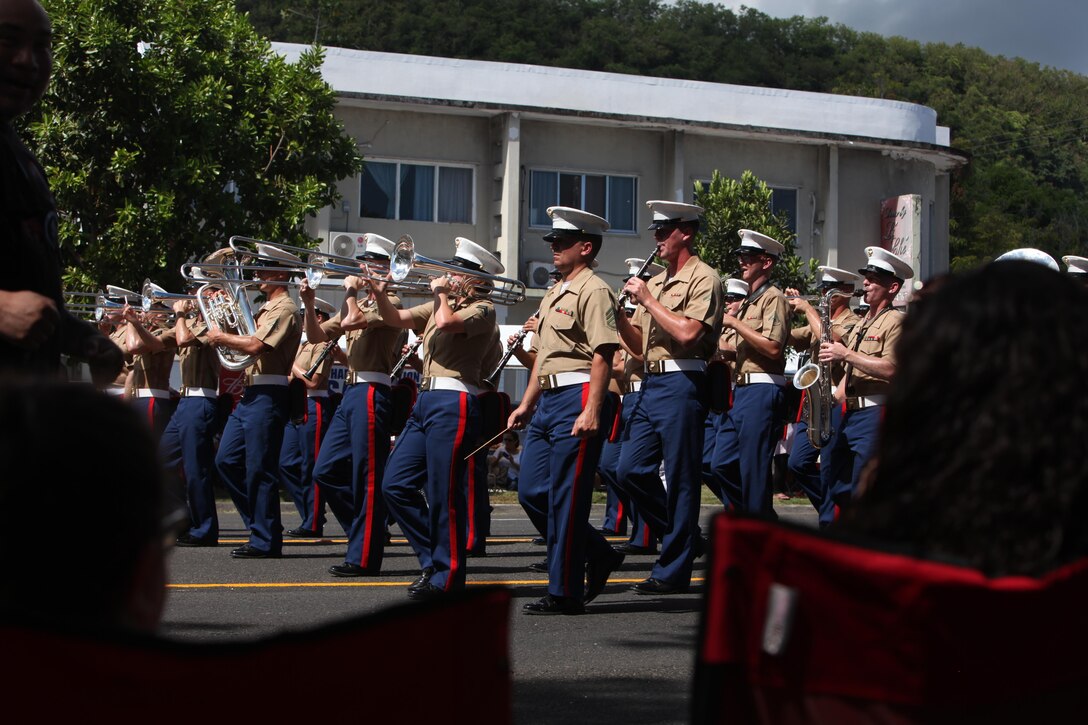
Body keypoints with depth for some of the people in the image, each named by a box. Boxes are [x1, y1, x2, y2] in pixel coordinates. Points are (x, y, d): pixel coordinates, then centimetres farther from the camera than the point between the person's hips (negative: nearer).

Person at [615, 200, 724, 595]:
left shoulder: (703, 278, -7)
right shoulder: (656, 281, 19)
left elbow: (687, 332, -21)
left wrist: (648, 299, -13)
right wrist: (620, 316, 2)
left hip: (681, 384, -9)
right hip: (651, 384, 9)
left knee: (679, 478, -3)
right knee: (630, 470, 6)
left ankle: (673, 570, 3)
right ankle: (683, 537, 21)